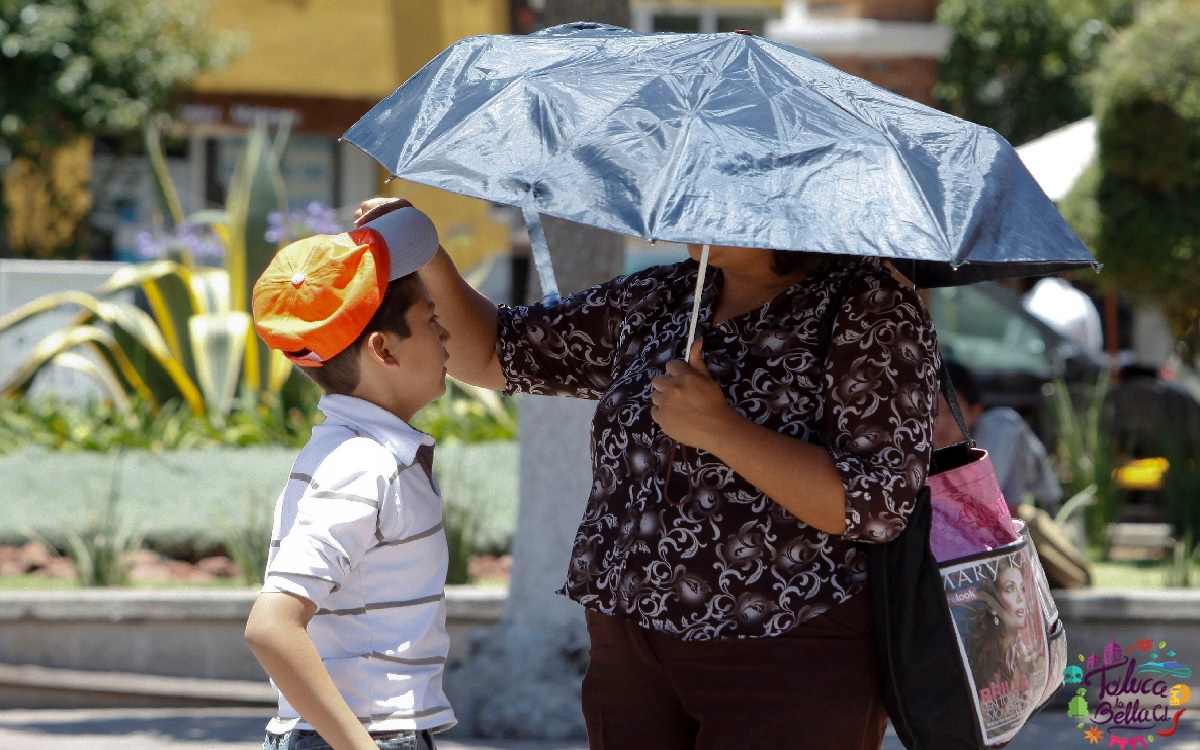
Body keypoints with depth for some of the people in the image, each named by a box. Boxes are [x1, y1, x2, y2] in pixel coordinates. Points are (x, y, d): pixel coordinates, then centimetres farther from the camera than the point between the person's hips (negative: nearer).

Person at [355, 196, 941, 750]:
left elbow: (877, 506, -16)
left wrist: (722, 431, -22)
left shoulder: (872, 308, -7)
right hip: (634, 664, 6)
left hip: (791, 670, -6)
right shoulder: (656, 301, 12)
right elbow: (489, 354, 18)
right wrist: (426, 259, 0)